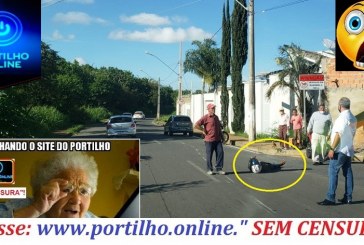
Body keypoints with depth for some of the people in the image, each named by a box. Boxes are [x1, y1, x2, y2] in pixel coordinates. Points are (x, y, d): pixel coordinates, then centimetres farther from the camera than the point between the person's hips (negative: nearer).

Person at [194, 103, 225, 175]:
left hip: (217, 139, 6)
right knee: (209, 155, 2)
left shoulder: (216, 117, 14)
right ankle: (209, 170, 14)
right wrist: (203, 130, -10)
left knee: (220, 153, 0)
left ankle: (219, 169, 8)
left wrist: (221, 136, 23)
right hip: (209, 140, -6)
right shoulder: (205, 117, -8)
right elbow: (196, 125, -16)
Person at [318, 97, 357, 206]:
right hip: (349, 150, 9)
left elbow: (338, 135, -20)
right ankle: (348, 197, 11)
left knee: (333, 172, -7)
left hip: (340, 150, -9)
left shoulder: (342, 118, -16)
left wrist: (332, 149, -18)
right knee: (348, 173, 9)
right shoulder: (353, 118, 10)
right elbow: (352, 133, 14)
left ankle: (330, 198, -10)